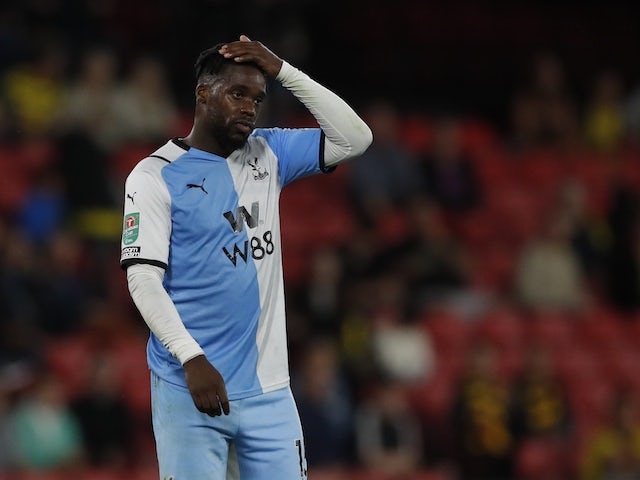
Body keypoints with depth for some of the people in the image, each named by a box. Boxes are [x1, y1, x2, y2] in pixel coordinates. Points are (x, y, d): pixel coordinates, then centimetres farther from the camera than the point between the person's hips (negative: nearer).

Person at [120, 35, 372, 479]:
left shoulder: (268, 155, 11)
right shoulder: (155, 175, -5)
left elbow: (355, 138, 7)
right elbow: (143, 279, -11)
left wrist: (284, 71, 0)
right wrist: (192, 359, -22)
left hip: (268, 387, 5)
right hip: (190, 389, -5)